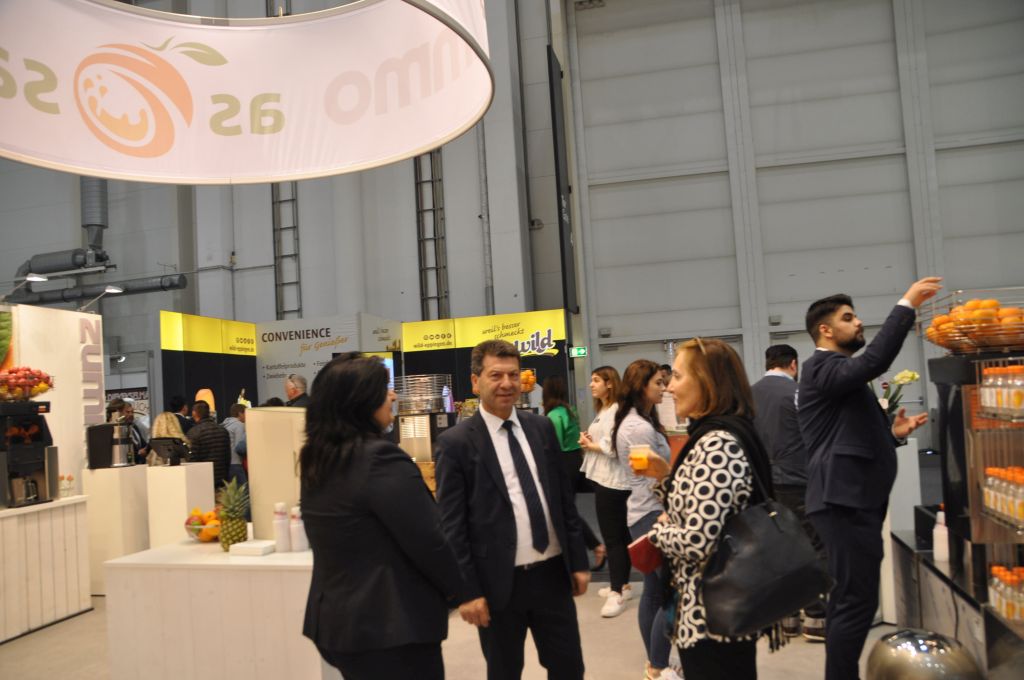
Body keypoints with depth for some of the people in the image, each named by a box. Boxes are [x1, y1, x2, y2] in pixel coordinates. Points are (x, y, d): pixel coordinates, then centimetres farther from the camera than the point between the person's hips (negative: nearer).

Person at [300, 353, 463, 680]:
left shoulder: (316, 460, 5)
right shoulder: (381, 460, -21)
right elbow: (427, 543, -19)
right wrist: (456, 589, 0)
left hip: (334, 621, 8)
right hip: (391, 625, -8)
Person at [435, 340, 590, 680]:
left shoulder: (542, 428, 5)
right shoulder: (456, 443, -10)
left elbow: (564, 498, 9)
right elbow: (452, 527, -9)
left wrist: (579, 561, 9)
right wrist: (467, 591, -11)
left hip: (553, 573, 4)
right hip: (499, 583, -4)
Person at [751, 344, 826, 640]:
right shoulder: (796, 392, -10)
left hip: (763, 485, 6)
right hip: (796, 483, -6)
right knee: (814, 550, 3)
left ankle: (786, 617, 19)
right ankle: (815, 619, 5)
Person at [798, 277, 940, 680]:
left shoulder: (844, 375, 21)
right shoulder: (822, 367, -10)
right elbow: (875, 361, -29)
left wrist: (892, 432, 8)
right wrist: (906, 305, -21)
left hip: (855, 497, 11)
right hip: (843, 499, -11)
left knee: (847, 600, 15)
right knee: (857, 601, -9)